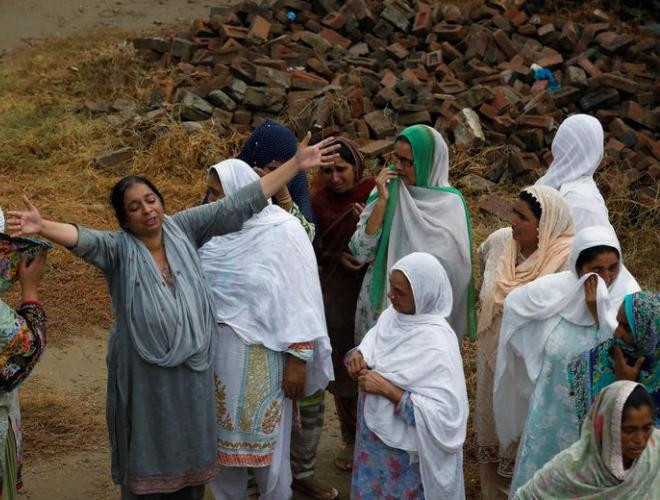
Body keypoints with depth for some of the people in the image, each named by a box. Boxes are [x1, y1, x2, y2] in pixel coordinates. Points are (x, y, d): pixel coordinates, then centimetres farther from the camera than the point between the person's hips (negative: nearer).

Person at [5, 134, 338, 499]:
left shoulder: (183, 229, -3)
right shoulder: (118, 249, -13)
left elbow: (239, 204, -4)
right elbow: (84, 239, -34)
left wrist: (295, 164, -8)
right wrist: (43, 227, -56)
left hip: (192, 369, 4)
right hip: (145, 375, -3)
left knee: (189, 451, 18)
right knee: (148, 457, 9)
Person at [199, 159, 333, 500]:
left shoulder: (283, 233, -14)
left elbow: (300, 302, -12)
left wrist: (298, 360, -13)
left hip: (261, 355, -4)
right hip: (213, 351, 4)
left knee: (264, 436, 7)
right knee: (221, 432, 16)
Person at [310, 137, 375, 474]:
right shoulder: (319, 200, -1)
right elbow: (313, 248, 6)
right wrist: (337, 256, -13)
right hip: (337, 292, 2)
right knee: (343, 366, 9)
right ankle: (351, 440, 24)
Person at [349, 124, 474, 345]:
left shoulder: (450, 205, -9)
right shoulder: (387, 191, -1)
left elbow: (454, 269, -9)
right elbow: (361, 252, -9)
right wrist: (382, 201, -15)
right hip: (379, 304, 3)